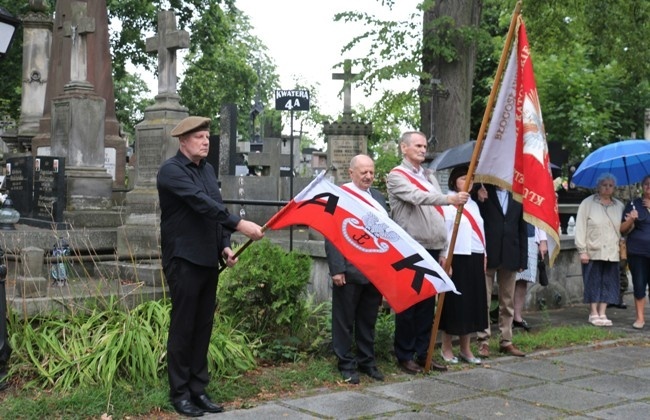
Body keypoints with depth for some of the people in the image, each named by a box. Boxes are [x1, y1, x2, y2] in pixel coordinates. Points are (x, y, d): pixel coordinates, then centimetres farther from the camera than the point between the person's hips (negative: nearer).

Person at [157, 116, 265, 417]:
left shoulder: (207, 169, 14)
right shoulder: (171, 170, -11)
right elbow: (201, 204, -23)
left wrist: (224, 246, 3)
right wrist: (239, 224, -29)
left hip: (208, 260, 7)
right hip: (184, 260, -7)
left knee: (203, 327, 9)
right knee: (183, 327, -1)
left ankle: (198, 389, 17)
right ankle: (180, 393, 9)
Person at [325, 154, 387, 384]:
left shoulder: (378, 197, 14)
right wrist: (336, 269, -15)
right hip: (349, 271, -6)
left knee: (368, 320, 15)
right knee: (345, 320, 6)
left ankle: (367, 361, 26)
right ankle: (346, 364, 16)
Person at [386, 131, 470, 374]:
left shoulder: (429, 177, 19)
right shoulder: (396, 176, -4)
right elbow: (418, 197, -23)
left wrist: (442, 250, 14)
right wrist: (449, 198, -37)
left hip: (431, 249, 7)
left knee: (427, 304, 9)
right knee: (407, 304, -2)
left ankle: (424, 354, 17)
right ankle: (405, 356, 7)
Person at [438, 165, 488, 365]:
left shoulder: (473, 204, 16)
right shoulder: (447, 204, -7)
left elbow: (480, 231, 17)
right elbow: (443, 233, -11)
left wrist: (484, 256, 13)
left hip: (475, 259, 7)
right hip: (457, 259, -7)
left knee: (471, 303, 9)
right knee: (454, 303, -2)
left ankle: (465, 348, 18)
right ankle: (446, 348, 10)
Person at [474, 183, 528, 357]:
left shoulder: (517, 197, 9)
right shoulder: (483, 193, 0)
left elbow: (522, 230, 10)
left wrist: (522, 259, 5)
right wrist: (480, 200, -21)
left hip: (510, 257, 3)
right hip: (487, 256, -3)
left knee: (508, 302, 9)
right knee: (484, 300, 0)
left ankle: (506, 341, 17)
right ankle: (483, 341, 6)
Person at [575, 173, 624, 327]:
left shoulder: (619, 206, 13)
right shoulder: (587, 203, 0)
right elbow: (580, 228, -5)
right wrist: (582, 250, -9)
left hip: (611, 253, 4)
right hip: (592, 252, -4)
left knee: (608, 283, 3)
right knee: (593, 282, 1)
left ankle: (602, 313, 11)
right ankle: (593, 314, 11)